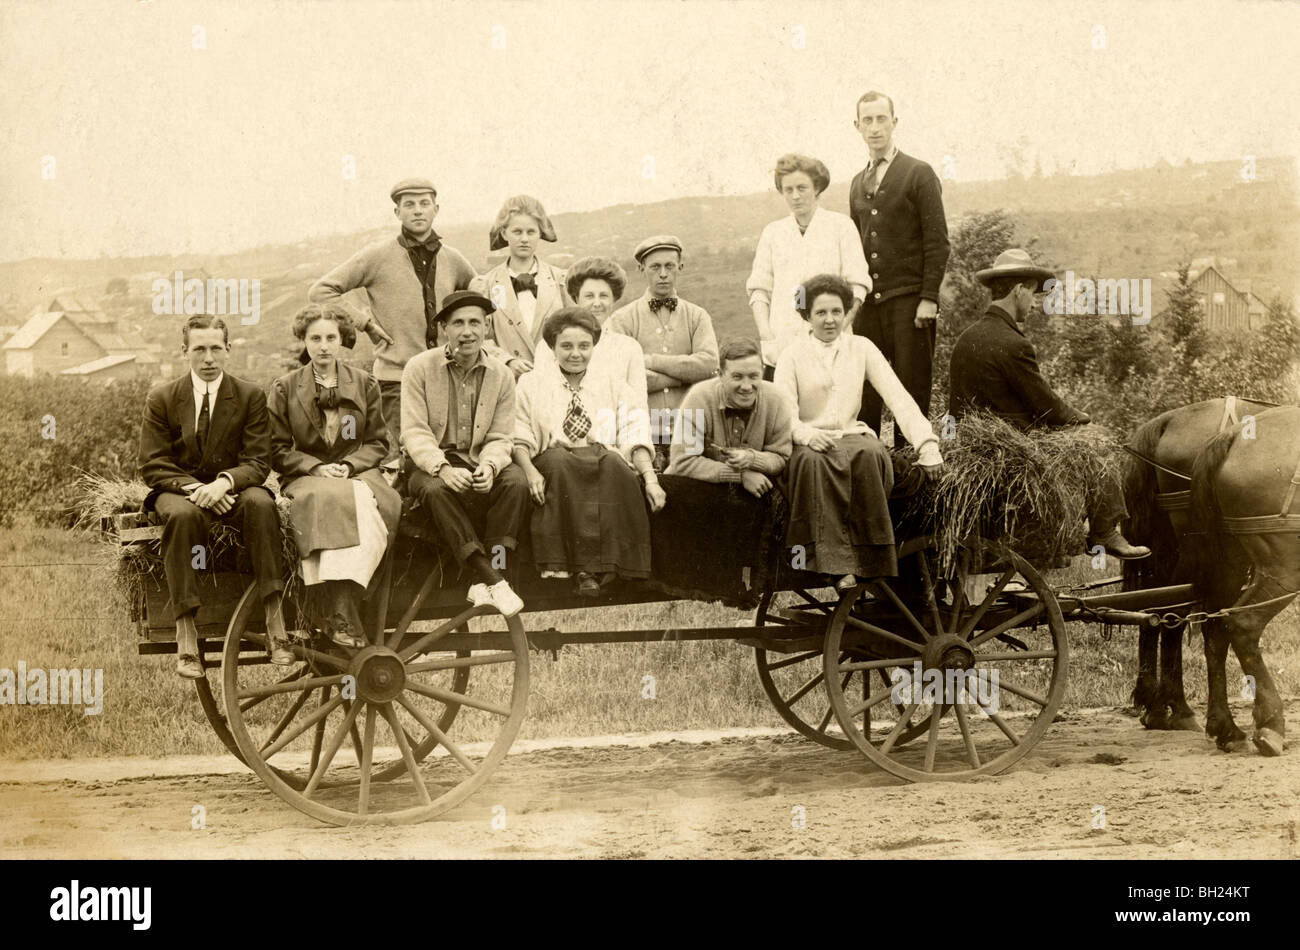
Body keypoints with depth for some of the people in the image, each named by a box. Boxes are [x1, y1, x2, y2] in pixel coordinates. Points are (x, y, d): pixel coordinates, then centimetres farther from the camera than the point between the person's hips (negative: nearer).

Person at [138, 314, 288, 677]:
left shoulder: (251, 396, 2)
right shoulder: (161, 398, 2)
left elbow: (258, 462, -4)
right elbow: (152, 466, -2)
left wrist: (225, 481, -26)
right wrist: (194, 488, -21)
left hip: (231, 490, 1)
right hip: (180, 489, 0)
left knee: (261, 503, -34)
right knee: (183, 515, -37)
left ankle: (275, 624, -37)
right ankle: (186, 636, -39)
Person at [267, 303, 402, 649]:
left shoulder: (365, 384, 14)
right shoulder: (284, 388, 10)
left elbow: (377, 443, 12)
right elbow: (278, 451, 6)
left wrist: (349, 465, -7)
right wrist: (317, 468, -10)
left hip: (358, 473, 1)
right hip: (307, 477, -1)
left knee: (361, 502, -36)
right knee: (328, 497, -38)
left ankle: (339, 611, -44)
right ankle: (343, 618, -45)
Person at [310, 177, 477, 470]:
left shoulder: (452, 260, 11)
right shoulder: (378, 256, 0)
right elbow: (320, 292, 0)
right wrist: (364, 322, -4)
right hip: (395, 377, -4)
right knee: (399, 461, -9)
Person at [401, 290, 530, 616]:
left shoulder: (502, 375, 4)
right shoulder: (419, 368, -3)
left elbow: (500, 438, 2)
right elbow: (415, 432, -10)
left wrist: (489, 466, -22)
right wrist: (443, 468, -28)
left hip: (480, 463, 2)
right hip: (432, 464, -2)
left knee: (516, 482, -29)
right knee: (434, 490, -36)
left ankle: (482, 583, -29)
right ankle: (493, 580, -38)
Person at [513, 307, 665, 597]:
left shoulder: (612, 386, 19)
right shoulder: (531, 383, 15)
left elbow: (634, 436, 9)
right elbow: (518, 439, 4)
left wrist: (650, 479, -8)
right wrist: (529, 471, -17)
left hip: (605, 459, 1)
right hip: (551, 462, -1)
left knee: (612, 464, -35)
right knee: (559, 461, -37)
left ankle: (594, 567, -38)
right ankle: (583, 566, -39)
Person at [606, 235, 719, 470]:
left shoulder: (697, 316, 14)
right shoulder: (622, 319, 8)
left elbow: (709, 364, -4)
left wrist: (651, 360, -6)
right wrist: (687, 373, -6)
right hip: (642, 433, -2)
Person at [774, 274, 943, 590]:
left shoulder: (861, 348, 11)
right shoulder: (793, 355, 6)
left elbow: (898, 397, 2)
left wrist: (926, 443, -13)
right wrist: (809, 434, -29)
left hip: (852, 436, 1)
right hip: (810, 442, -1)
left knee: (870, 454, -34)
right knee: (812, 461, -37)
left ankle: (870, 562, -30)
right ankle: (838, 566, -40)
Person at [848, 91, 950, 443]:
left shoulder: (919, 174, 1)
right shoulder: (858, 183, 18)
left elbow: (937, 240, -5)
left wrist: (929, 298, -12)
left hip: (908, 300, -5)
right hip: (868, 304, 5)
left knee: (911, 388, -3)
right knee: (864, 394, -1)